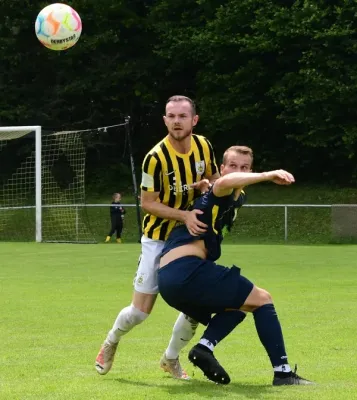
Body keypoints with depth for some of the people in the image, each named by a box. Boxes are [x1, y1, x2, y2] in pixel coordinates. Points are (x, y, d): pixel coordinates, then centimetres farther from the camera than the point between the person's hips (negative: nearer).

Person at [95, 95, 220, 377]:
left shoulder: (204, 147, -6)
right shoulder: (156, 158, -22)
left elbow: (215, 180, 10)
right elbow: (148, 203, -17)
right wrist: (184, 215, -29)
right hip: (158, 239, -4)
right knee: (140, 311, -2)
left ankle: (171, 359, 19)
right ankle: (110, 343, 30)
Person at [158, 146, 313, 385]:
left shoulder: (238, 199, 23)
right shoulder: (222, 195, -4)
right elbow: (225, 182, -30)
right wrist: (267, 175, -42)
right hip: (188, 269, -9)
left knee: (238, 306, 27)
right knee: (262, 299, -2)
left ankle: (204, 347, 1)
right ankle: (282, 372, -9)